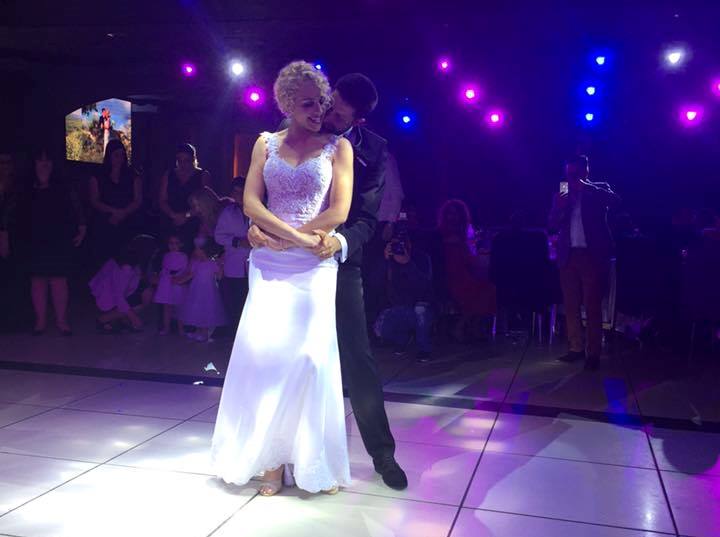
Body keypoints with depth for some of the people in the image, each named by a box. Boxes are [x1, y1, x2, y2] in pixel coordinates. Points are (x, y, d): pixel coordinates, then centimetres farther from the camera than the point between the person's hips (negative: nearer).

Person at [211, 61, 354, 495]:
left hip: (315, 264, -2)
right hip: (269, 263, 2)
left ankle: (310, 460, 12)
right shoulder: (267, 143, 11)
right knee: (265, 351, -4)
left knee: (308, 354, -2)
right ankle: (271, 457, 7)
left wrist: (278, 238, -8)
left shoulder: (337, 146, 4)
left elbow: (339, 210, -5)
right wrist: (297, 237, -12)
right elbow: (251, 202, 1)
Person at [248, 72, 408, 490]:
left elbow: (367, 218, -10)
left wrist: (341, 241, -30)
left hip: (337, 262, -2)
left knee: (358, 357, 0)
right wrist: (255, 222, -22)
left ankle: (382, 451, 14)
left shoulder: (373, 151, -7)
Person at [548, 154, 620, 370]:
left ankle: (594, 353, 2)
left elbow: (615, 201, -16)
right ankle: (576, 348, 15)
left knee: (592, 306, -2)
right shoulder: (562, 194, 12)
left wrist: (587, 187, -17)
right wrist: (558, 208, -13)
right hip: (569, 255, 4)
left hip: (592, 255, -4)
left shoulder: (599, 189, 5)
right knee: (571, 305, 7)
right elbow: (552, 225, 6)